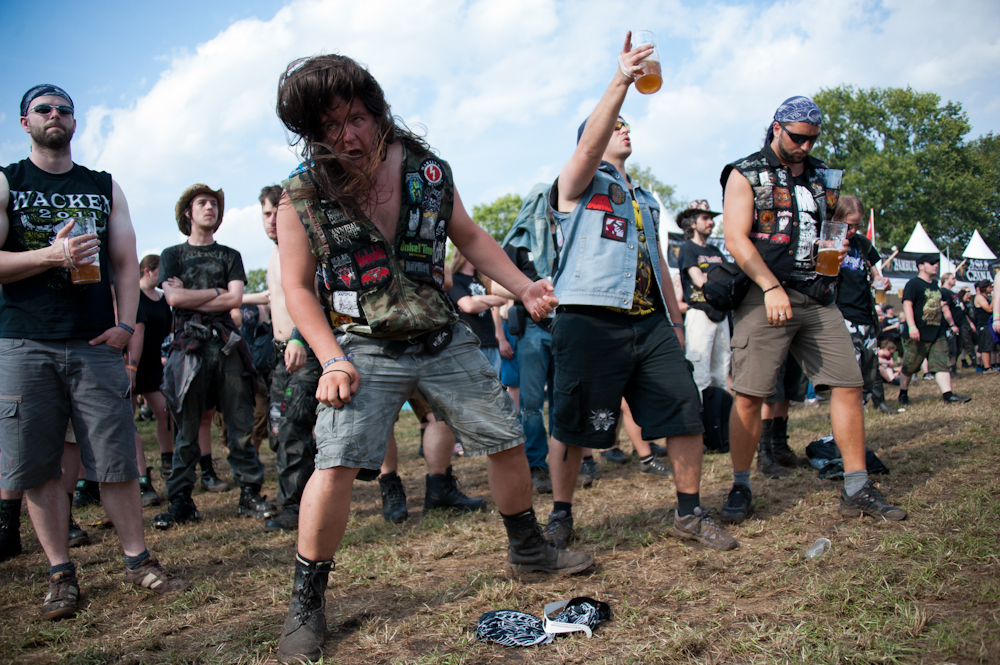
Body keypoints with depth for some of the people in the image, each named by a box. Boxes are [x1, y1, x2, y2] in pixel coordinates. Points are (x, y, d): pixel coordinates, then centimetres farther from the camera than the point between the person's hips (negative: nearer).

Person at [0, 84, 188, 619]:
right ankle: (61, 574, 13)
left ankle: (137, 561, 11)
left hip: (94, 344, 1)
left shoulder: (105, 188, 15)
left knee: (117, 460, 0)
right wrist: (52, 256, -17)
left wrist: (126, 323, -3)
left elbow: (125, 262, 10)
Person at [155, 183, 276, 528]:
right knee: (187, 428, -1)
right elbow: (173, 298, 0)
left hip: (227, 343, 1)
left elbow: (235, 299, 2)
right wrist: (216, 292, 3)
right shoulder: (172, 255, 16)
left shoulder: (230, 256, 19)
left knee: (241, 425, -2)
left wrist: (190, 297, -1)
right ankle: (181, 502, 6)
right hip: (188, 344, -1)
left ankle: (250, 494, 3)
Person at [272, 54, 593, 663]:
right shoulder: (302, 196, -8)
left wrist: (524, 287, 2)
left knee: (508, 440, 7)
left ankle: (529, 550, 34)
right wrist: (332, 359, -15)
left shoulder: (428, 170, 0)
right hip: (366, 349, -3)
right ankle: (306, 605, 1)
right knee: (337, 464, -19)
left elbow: (470, 236, 13)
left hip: (445, 339, 4)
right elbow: (298, 288, -4)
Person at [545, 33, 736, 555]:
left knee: (686, 414, 1)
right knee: (573, 427, -1)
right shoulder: (579, 182, 8)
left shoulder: (644, 199, 29)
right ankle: (560, 517, 16)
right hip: (591, 321, -6)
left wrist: (675, 320, 23)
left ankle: (689, 513, 16)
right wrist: (621, 81, -24)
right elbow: (590, 144, -15)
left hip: (650, 324, 7)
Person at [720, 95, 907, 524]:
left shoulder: (823, 176, 20)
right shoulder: (746, 175, 3)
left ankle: (856, 489, 10)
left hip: (819, 299, 6)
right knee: (749, 394, -7)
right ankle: (741, 488, 7)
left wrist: (841, 245, 5)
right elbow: (736, 238, -8)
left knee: (848, 384, 0)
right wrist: (771, 287, -19)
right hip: (765, 297, -5)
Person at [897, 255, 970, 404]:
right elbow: (907, 304, -17)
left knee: (942, 364, -4)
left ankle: (948, 395, -9)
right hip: (918, 335, -7)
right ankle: (903, 394, 18)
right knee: (909, 367, 3)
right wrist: (912, 327, -26)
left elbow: (944, 307, 30)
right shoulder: (913, 284, -6)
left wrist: (952, 324, 30)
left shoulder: (936, 286, 19)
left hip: (937, 334, 7)